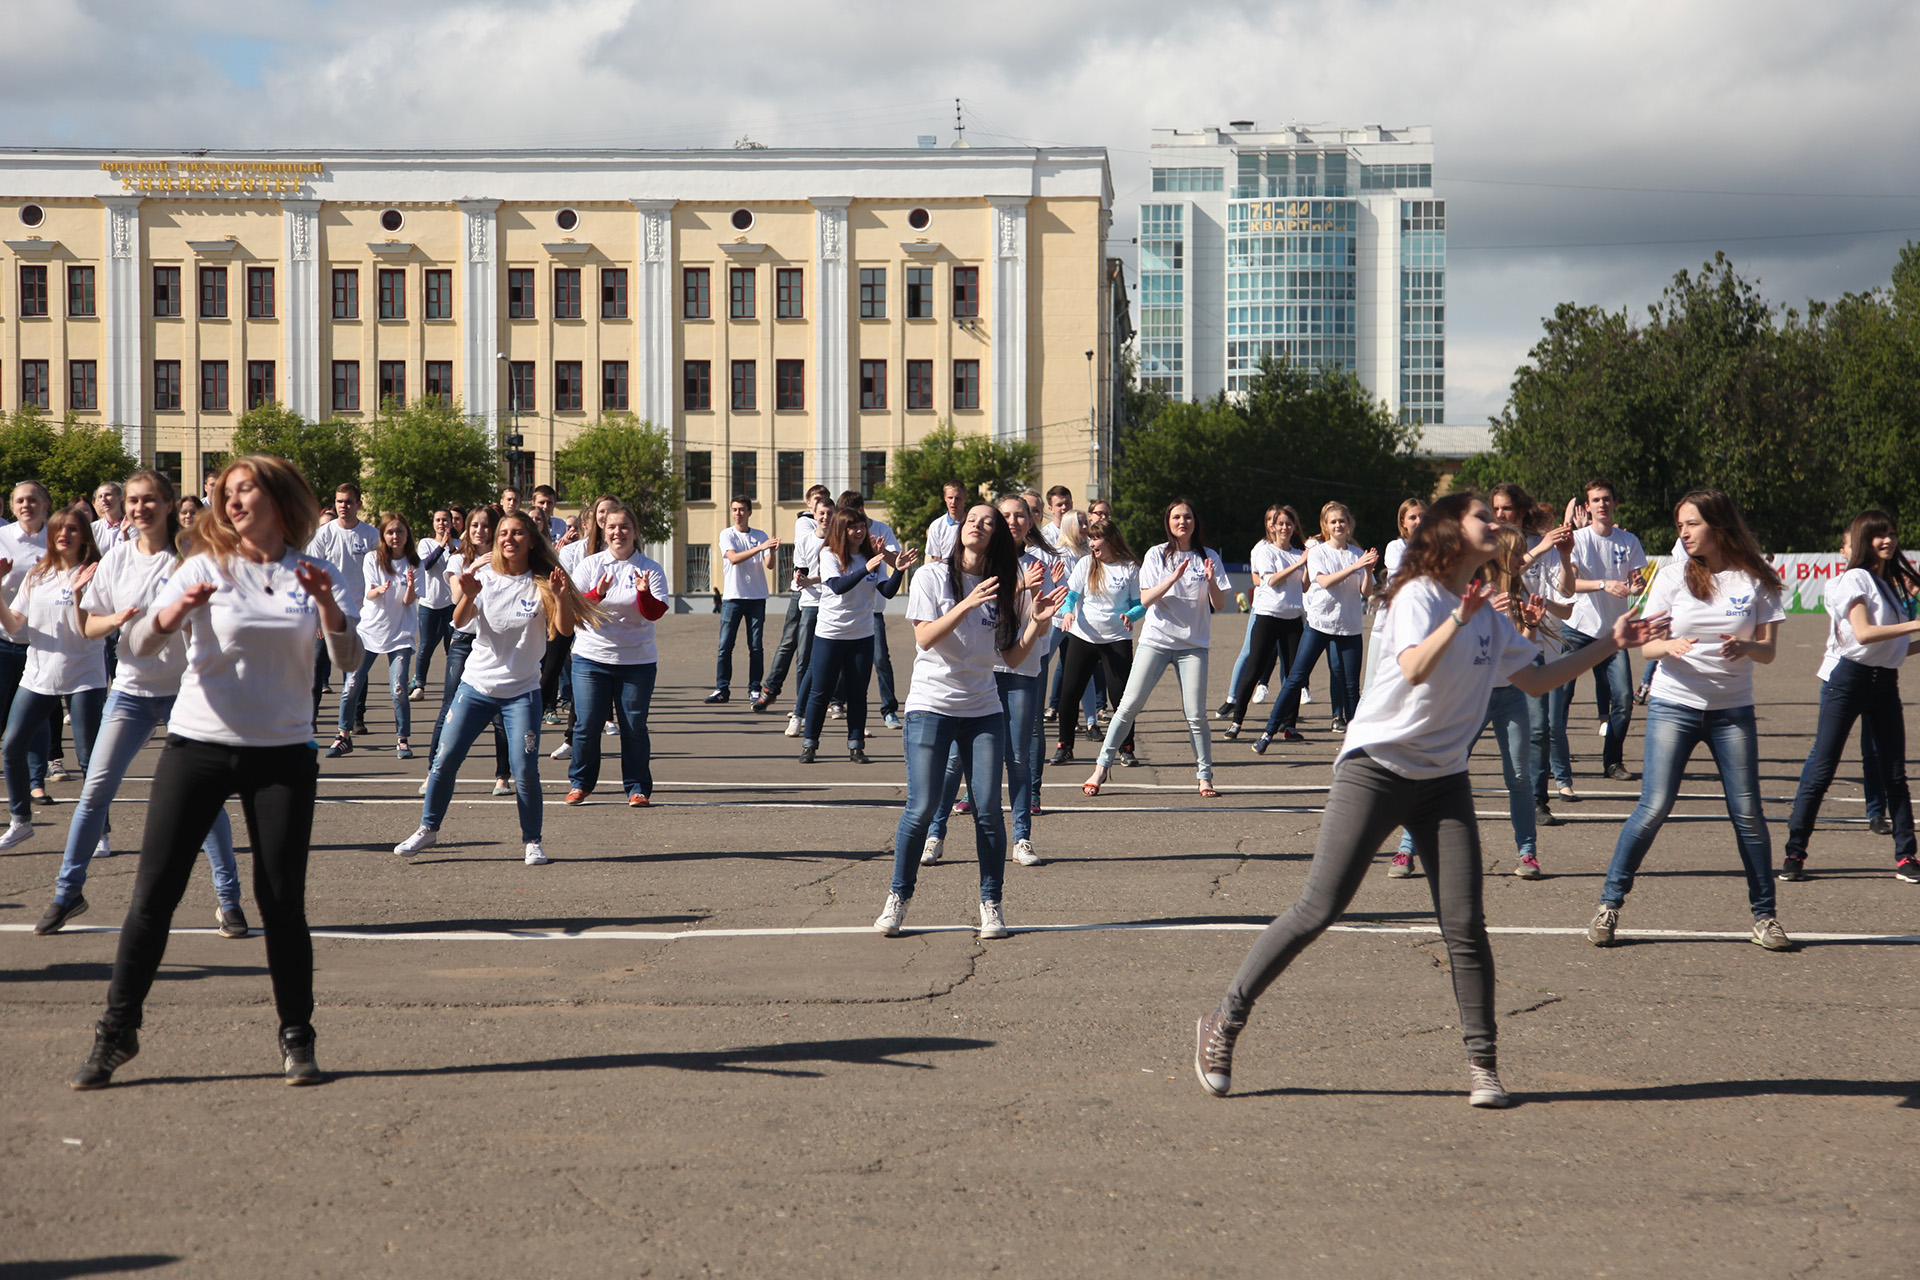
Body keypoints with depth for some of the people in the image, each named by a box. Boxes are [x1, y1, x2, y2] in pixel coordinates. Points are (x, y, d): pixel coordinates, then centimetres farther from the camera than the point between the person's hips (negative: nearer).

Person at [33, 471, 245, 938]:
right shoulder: (116, 559, 3)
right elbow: (87, 626, 6)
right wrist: (115, 619, -14)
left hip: (185, 689, -3)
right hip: (131, 690, 3)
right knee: (96, 789, 0)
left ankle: (228, 900, 7)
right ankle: (67, 892, 13)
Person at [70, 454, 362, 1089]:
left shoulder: (309, 573, 5)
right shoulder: (208, 566, 0)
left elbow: (349, 659, -3)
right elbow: (138, 644, -9)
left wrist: (326, 603, -20)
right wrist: (177, 610, -30)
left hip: (283, 754, 1)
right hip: (199, 745, -1)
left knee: (283, 900, -1)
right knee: (154, 892, -2)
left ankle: (297, 1037, 11)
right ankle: (116, 1031, 7)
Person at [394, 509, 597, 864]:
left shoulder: (541, 585, -1)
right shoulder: (485, 581, 3)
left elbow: (565, 629, -12)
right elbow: (459, 621, -12)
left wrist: (560, 596, -30)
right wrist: (467, 596, -33)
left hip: (522, 692, -2)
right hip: (476, 685, 2)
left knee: (525, 769, -12)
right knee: (445, 759, -2)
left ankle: (532, 841, 3)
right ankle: (428, 829, 15)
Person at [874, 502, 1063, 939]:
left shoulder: (1003, 590, 9)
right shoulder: (932, 578, 0)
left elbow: (1012, 658, 7)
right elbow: (925, 638, -13)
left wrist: (1036, 623, -8)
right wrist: (967, 604, -22)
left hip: (983, 711, 3)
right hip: (930, 706, -3)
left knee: (988, 809, -5)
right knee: (922, 807, -9)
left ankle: (991, 904, 6)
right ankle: (898, 897, 8)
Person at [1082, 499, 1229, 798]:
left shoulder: (1208, 557, 5)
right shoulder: (1157, 555, 2)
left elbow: (1219, 604, 2)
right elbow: (1146, 599, -7)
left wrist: (1211, 581, -17)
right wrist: (1174, 577, -20)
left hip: (1193, 644, 1)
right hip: (1156, 640, 0)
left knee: (1196, 714, -5)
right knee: (1129, 705, -4)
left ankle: (1205, 776, 6)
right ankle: (1102, 768, 2)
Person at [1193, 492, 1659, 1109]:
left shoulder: (1490, 615, 12)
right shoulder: (1419, 596, -11)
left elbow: (1536, 679, 21)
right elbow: (1415, 670, -28)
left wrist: (1610, 643, 18)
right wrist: (1459, 618, -41)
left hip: (1444, 781, 6)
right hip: (1376, 767, -6)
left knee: (1465, 924, -5)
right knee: (1319, 909, -8)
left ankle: (1481, 1062, 5)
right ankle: (1224, 1023, 3)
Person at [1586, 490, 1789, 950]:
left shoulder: (1755, 580, 1)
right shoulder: (1672, 576, 2)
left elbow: (1768, 650, 1)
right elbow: (1647, 644, -1)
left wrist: (1746, 647, -21)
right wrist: (1670, 646, -23)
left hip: (1733, 710, 1)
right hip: (1673, 704, -1)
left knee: (1747, 813, -1)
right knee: (1654, 807, -8)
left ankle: (1764, 915, 13)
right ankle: (1609, 904, 2)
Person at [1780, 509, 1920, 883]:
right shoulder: (1855, 579, -7)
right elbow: (1863, 632, -21)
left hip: (1885, 683, 7)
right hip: (1849, 678, -7)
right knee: (1821, 770, -5)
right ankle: (1795, 854, -1)